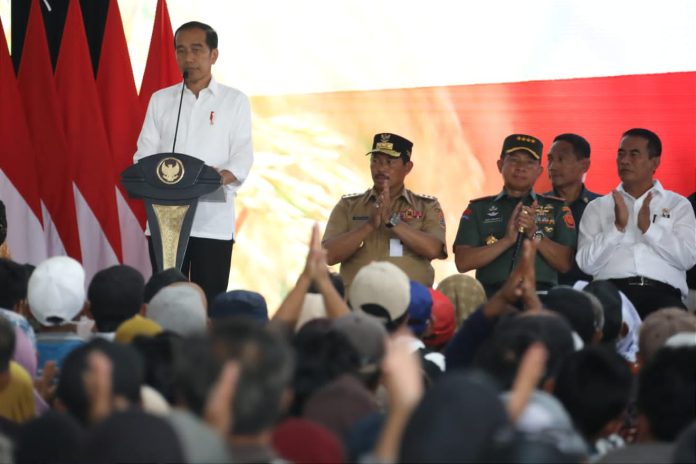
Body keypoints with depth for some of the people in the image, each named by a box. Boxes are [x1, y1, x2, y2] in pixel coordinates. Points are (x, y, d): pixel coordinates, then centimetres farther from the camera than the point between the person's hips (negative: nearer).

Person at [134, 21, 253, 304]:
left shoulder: (234, 101, 7)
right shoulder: (160, 100, 15)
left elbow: (242, 158, -1)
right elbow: (145, 153, 9)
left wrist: (218, 178, -22)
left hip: (213, 219, -2)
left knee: (210, 302, -4)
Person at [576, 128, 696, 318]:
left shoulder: (678, 204, 18)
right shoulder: (598, 207, 20)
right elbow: (586, 264, 6)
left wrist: (649, 228, -6)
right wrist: (617, 227, -5)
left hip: (662, 291, 0)